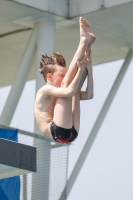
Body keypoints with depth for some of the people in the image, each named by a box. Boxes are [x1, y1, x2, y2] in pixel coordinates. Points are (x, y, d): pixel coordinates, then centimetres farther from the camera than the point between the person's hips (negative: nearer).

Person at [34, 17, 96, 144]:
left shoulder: (56, 93, 26)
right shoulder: (44, 90, 2)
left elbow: (89, 95, 19)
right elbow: (69, 91, -19)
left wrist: (88, 67, 12)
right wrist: (80, 68, -13)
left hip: (71, 133, 8)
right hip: (58, 132, -8)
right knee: (66, 84, -9)